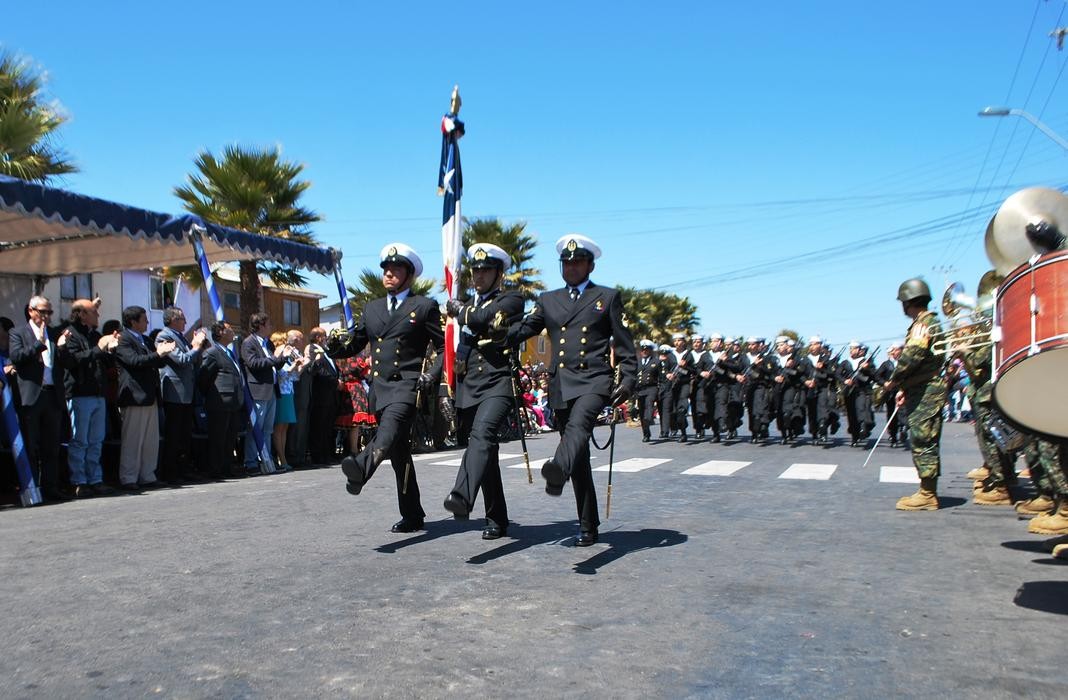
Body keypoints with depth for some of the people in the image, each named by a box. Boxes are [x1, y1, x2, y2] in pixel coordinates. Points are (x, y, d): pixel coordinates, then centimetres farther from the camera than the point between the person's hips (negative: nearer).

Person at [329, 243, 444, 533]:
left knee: (391, 426, -36)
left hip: (407, 383, -6)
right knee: (399, 452, 10)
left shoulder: (424, 307, 5)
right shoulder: (372, 308, 21)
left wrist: (432, 375, -13)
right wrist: (334, 345, -4)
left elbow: (444, 348, 3)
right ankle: (412, 515, 19)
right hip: (379, 386, 6)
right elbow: (353, 345, 19)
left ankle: (361, 468, -63)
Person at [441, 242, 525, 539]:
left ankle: (463, 497, -50)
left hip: (498, 383, -7)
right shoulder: (469, 306, 22)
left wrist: (459, 309, 1)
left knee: (482, 434, -30)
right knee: (484, 448, 10)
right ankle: (496, 520, 19)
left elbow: (480, 319, -17)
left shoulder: (511, 300, 0)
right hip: (468, 388, 7)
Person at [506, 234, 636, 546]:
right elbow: (521, 330, 9)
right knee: (579, 459, 7)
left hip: (595, 380, -4)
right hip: (561, 385, 4)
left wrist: (627, 380, -4)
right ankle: (588, 525, 16)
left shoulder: (608, 297, 12)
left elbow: (624, 344, 8)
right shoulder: (547, 300, 20)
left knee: (578, 424, -34)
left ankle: (558, 470, -64)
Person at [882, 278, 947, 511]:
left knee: (923, 441, -8)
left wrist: (893, 380, -9)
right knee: (922, 441, 12)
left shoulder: (924, 323, -12)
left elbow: (912, 356, -22)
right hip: (922, 391, 10)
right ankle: (928, 492, 18)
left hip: (926, 393, -10)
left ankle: (927, 495, -4)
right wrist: (905, 388, 19)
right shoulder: (926, 323, 21)